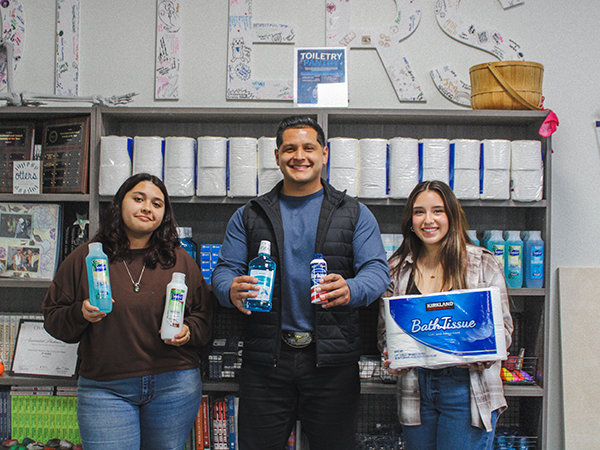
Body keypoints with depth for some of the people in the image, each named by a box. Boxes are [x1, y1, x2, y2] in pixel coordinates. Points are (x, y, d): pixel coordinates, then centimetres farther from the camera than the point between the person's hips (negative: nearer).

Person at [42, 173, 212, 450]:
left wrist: (188, 331, -9)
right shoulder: (84, 258, 4)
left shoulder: (180, 260, 6)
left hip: (174, 386, 1)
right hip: (105, 390, -1)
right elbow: (52, 317, 7)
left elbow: (203, 316, 11)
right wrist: (80, 314, -12)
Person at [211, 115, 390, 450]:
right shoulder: (250, 216, 10)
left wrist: (350, 290, -26)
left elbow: (377, 269, -2)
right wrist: (232, 290, -19)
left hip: (332, 358, -1)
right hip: (266, 357, 1)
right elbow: (225, 269, 6)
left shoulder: (354, 214, 7)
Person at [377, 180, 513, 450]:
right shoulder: (397, 269, 5)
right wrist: (391, 356, -10)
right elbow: (385, 328, 10)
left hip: (466, 387, -2)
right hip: (415, 389, 3)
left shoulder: (483, 264, -2)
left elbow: (503, 327, 1)